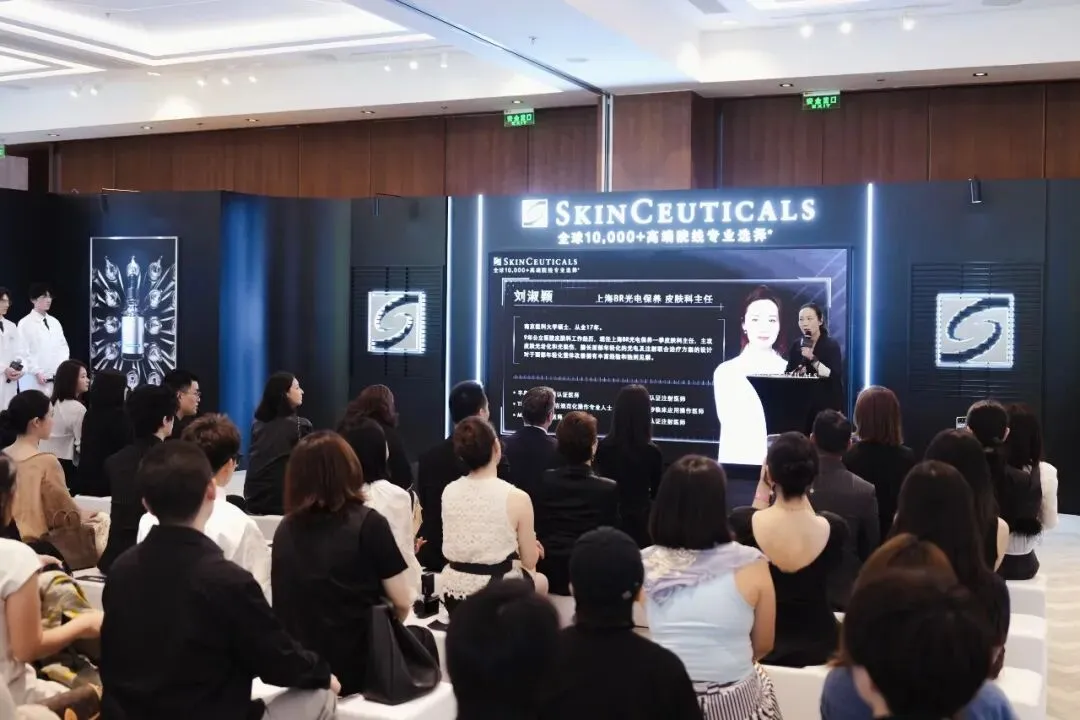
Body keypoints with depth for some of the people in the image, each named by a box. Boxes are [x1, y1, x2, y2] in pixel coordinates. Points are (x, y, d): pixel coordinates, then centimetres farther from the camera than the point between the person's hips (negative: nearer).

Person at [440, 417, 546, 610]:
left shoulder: (448, 492, -3)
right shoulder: (517, 498, -18)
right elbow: (529, 561, -8)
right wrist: (527, 546, 15)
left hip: (453, 594, 5)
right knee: (541, 580, 32)